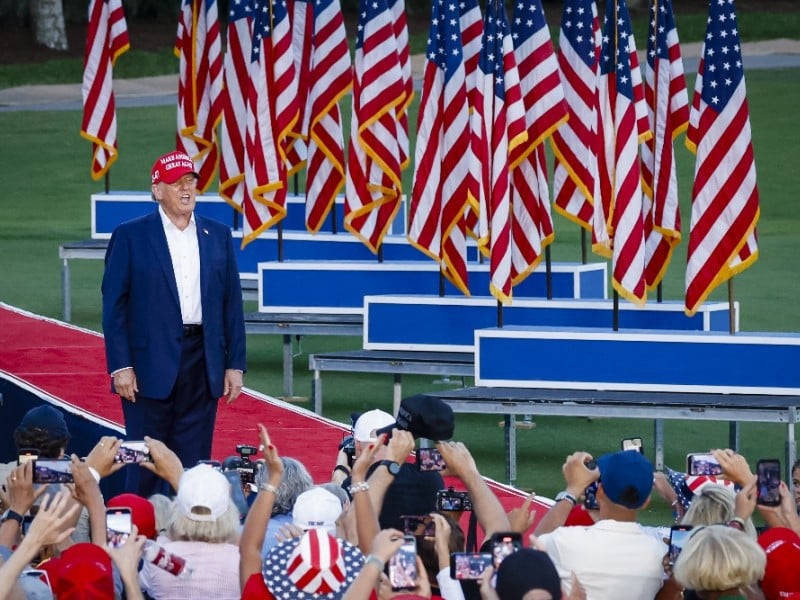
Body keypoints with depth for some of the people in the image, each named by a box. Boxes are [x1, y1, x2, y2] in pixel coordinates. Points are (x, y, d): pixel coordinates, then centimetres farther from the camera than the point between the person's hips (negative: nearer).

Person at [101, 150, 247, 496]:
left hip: (203, 361, 3)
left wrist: (235, 364, 4)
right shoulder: (130, 236, -1)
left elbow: (232, 303, 10)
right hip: (151, 363, -3)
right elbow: (114, 305, -4)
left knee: (194, 461, 6)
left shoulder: (218, 236, 10)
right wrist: (120, 366, -10)